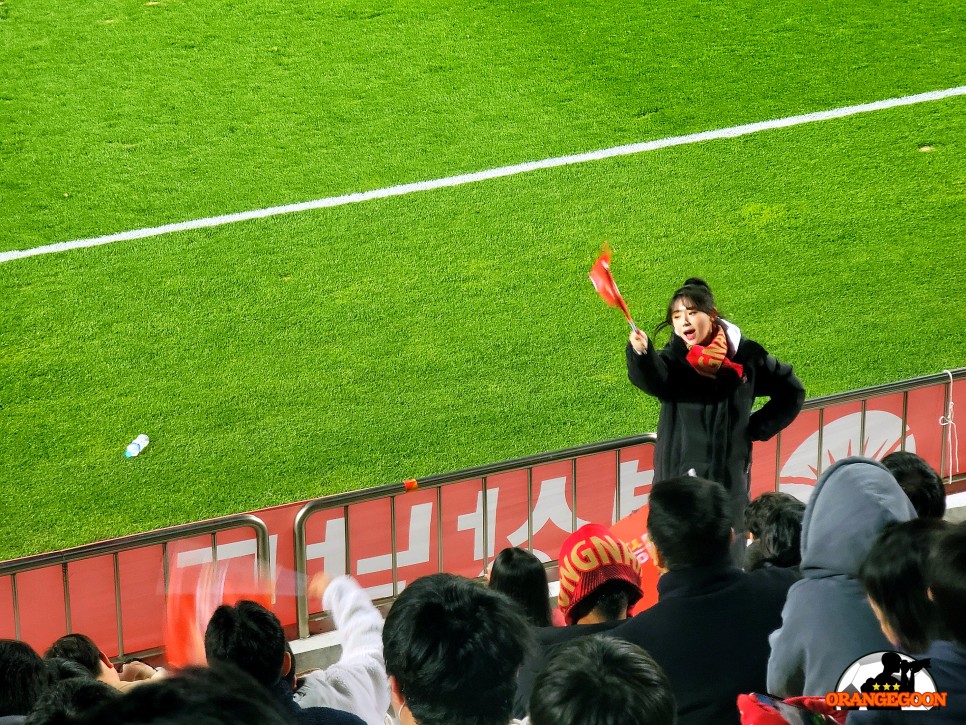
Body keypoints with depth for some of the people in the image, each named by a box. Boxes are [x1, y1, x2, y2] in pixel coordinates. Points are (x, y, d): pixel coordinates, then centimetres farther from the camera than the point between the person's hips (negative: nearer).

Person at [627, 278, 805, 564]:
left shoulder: (744, 355, 2)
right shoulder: (674, 358, -5)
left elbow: (791, 391, 15)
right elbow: (654, 380, -30)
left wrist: (758, 428, 6)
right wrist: (641, 354, -51)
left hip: (729, 478, 2)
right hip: (681, 474, -2)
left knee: (729, 557, 10)